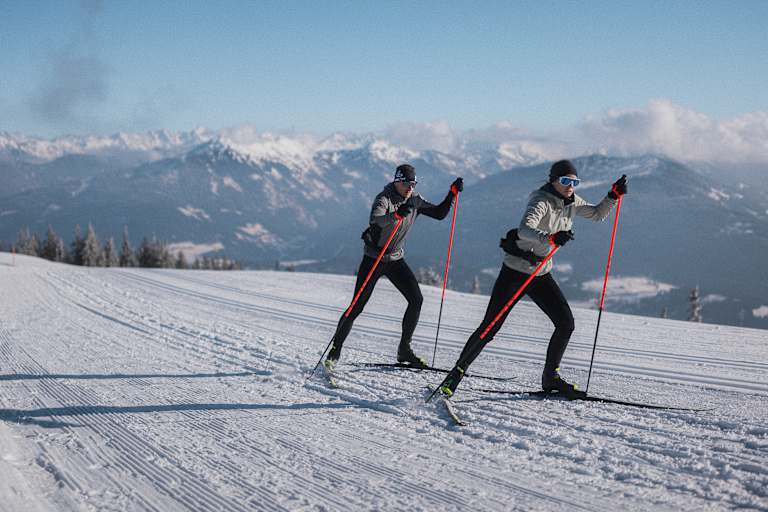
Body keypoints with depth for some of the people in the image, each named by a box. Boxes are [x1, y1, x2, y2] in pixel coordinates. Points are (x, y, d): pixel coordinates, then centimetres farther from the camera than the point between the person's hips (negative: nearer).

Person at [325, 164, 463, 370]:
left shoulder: (415, 200, 0)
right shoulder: (384, 198, -20)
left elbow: (439, 213, 6)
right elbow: (375, 219, -40)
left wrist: (453, 193, -5)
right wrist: (396, 215, -58)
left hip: (396, 260, 6)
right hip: (373, 259, -6)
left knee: (416, 300, -7)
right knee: (357, 307, -6)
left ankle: (404, 350, 6)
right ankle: (335, 350, 8)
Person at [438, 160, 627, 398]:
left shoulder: (572, 203, 3)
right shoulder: (542, 201, -21)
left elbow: (598, 214, 17)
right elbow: (524, 230, -38)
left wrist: (614, 195, 0)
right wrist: (551, 238, -55)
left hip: (541, 274, 7)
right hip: (515, 270, -7)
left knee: (566, 323, -2)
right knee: (490, 327, -7)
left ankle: (550, 377, 13)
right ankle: (456, 373, 4)